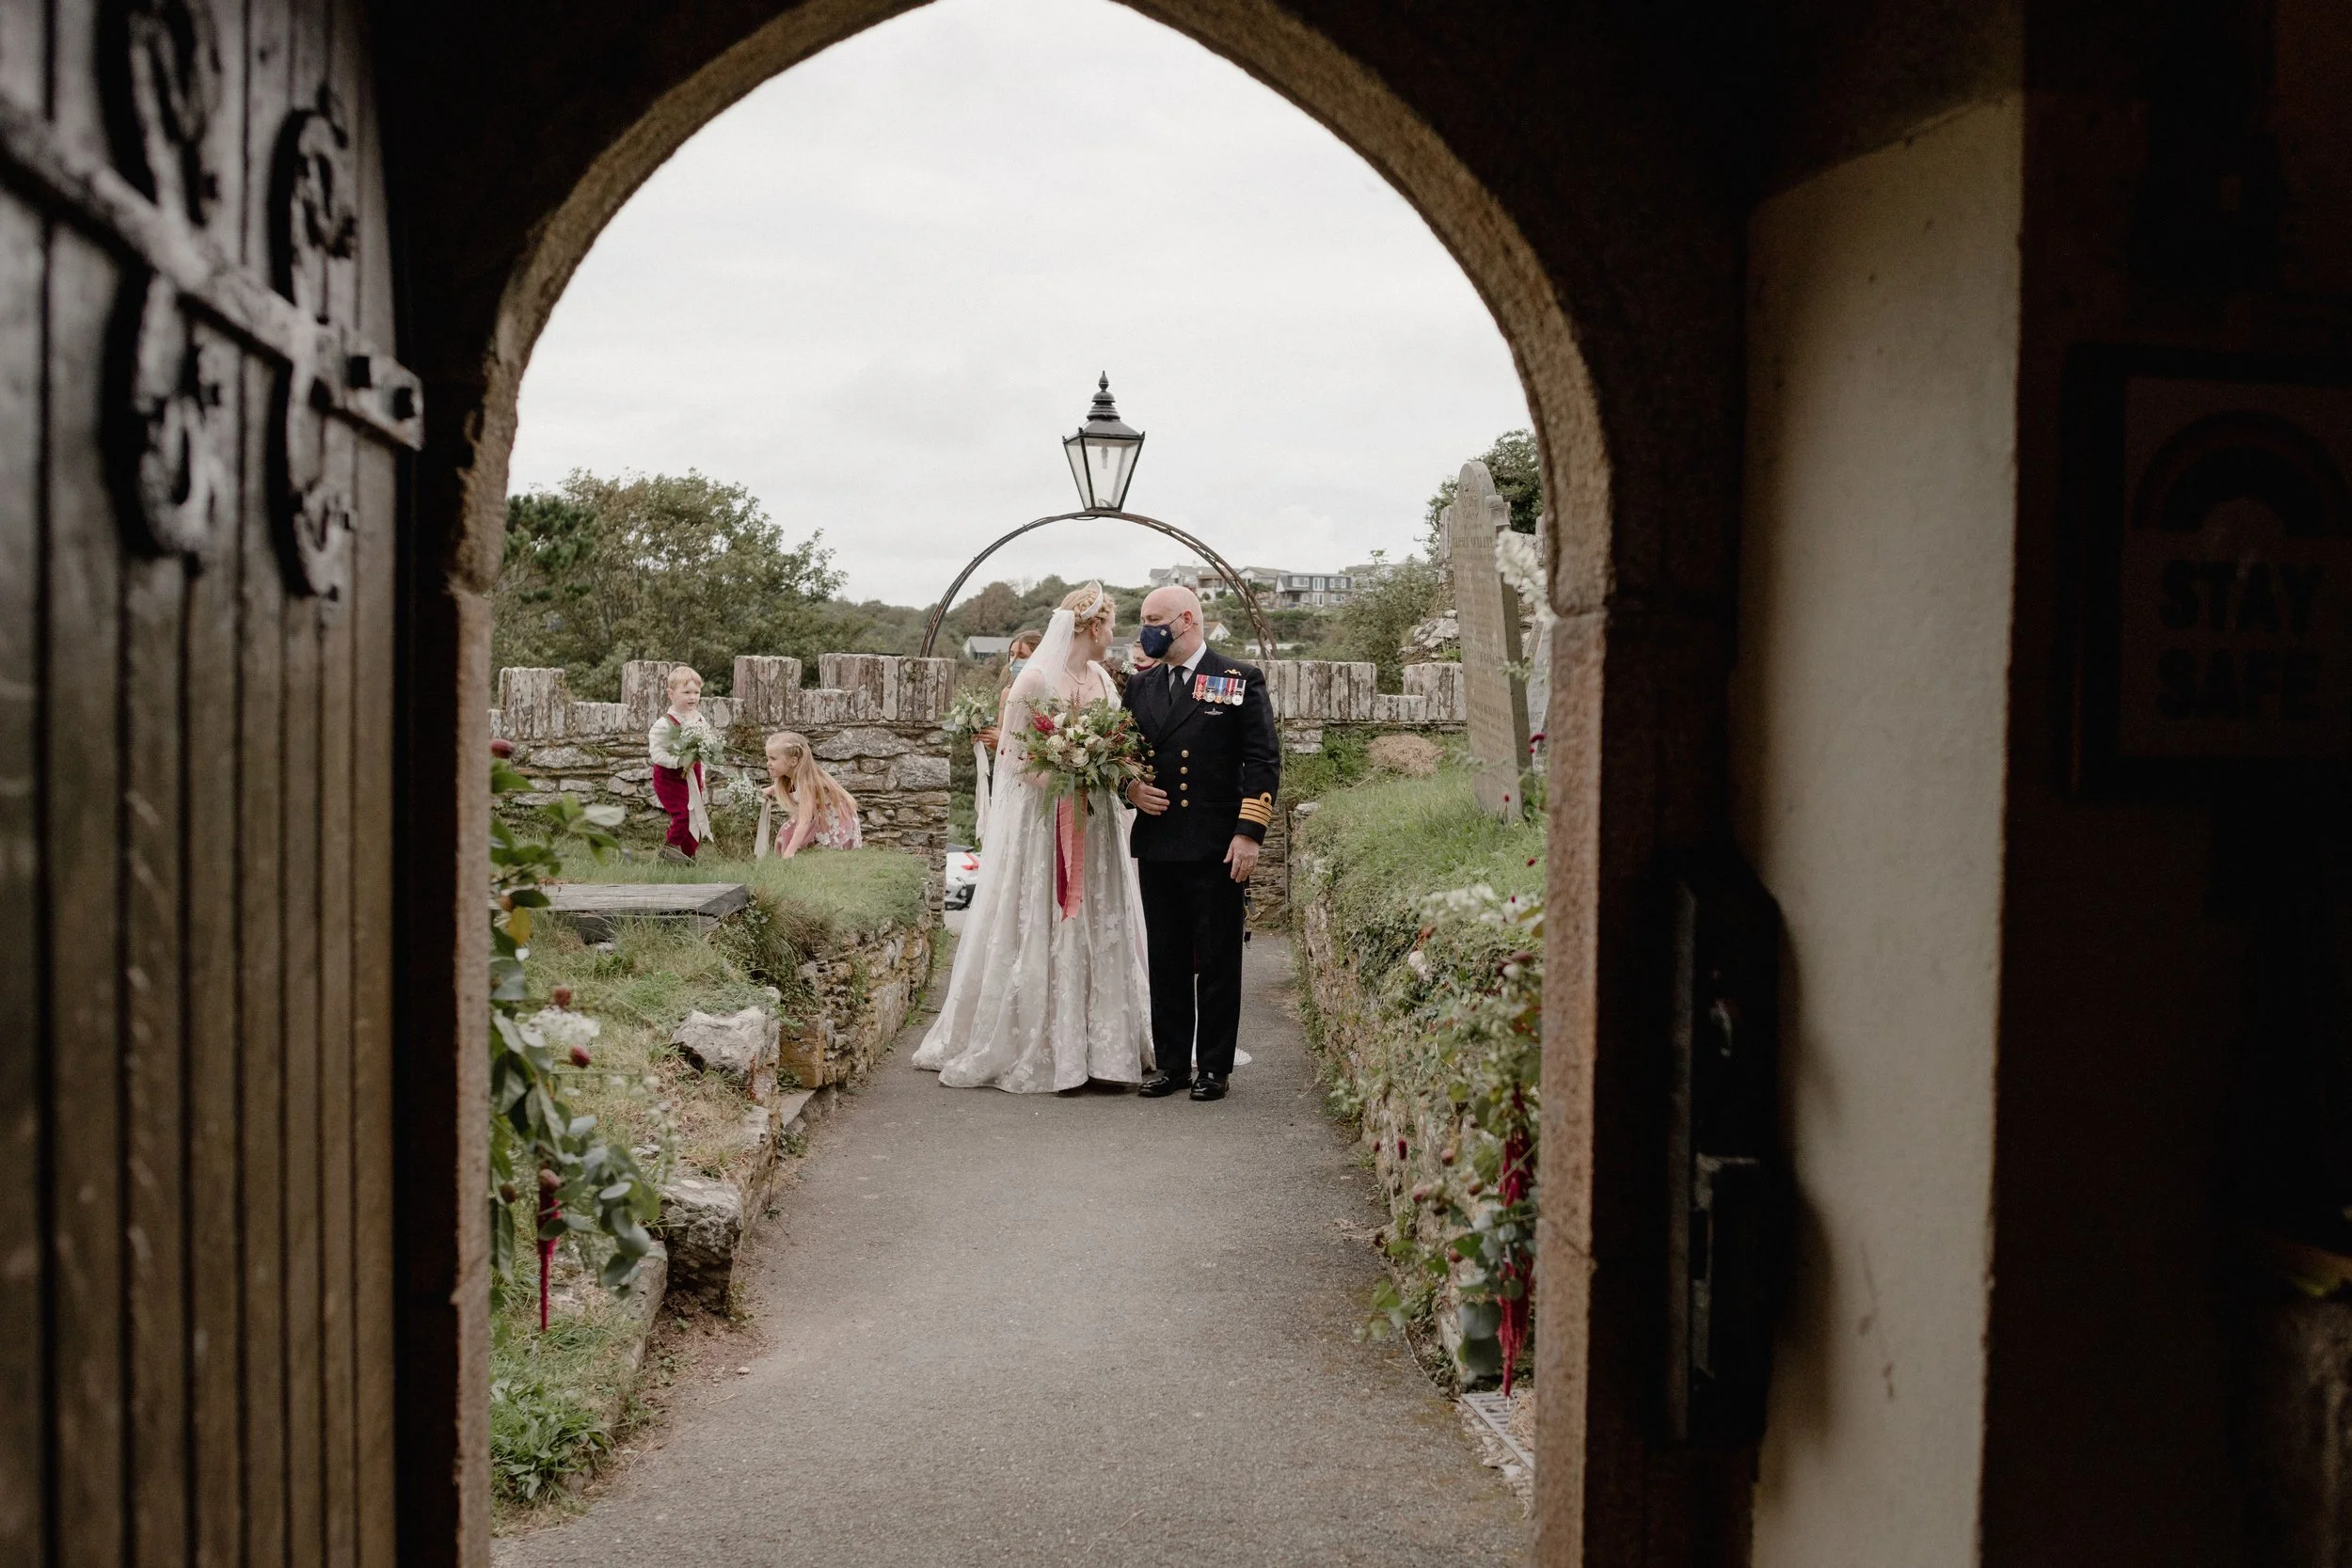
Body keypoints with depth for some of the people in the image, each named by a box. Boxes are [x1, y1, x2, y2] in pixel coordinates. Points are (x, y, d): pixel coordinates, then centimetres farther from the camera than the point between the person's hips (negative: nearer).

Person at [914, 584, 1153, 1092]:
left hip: (1092, 825, 7)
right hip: (1041, 824, -7)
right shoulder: (1035, 680, -11)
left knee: (1097, 930, 7)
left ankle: (1097, 1044, 14)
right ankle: (1032, 1048, 8)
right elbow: (1014, 758, -9)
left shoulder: (1102, 681, 10)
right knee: (1039, 931, -1)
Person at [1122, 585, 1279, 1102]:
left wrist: (1248, 833, -11)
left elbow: (1263, 760, -4)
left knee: (1218, 963, 3)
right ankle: (1171, 1063, 18)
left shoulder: (1240, 680, 0)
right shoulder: (1140, 687, 14)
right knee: (1165, 961, 9)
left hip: (1218, 847, -5)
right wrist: (1130, 788, -1)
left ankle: (1213, 1067, 11)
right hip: (1157, 843, 5)